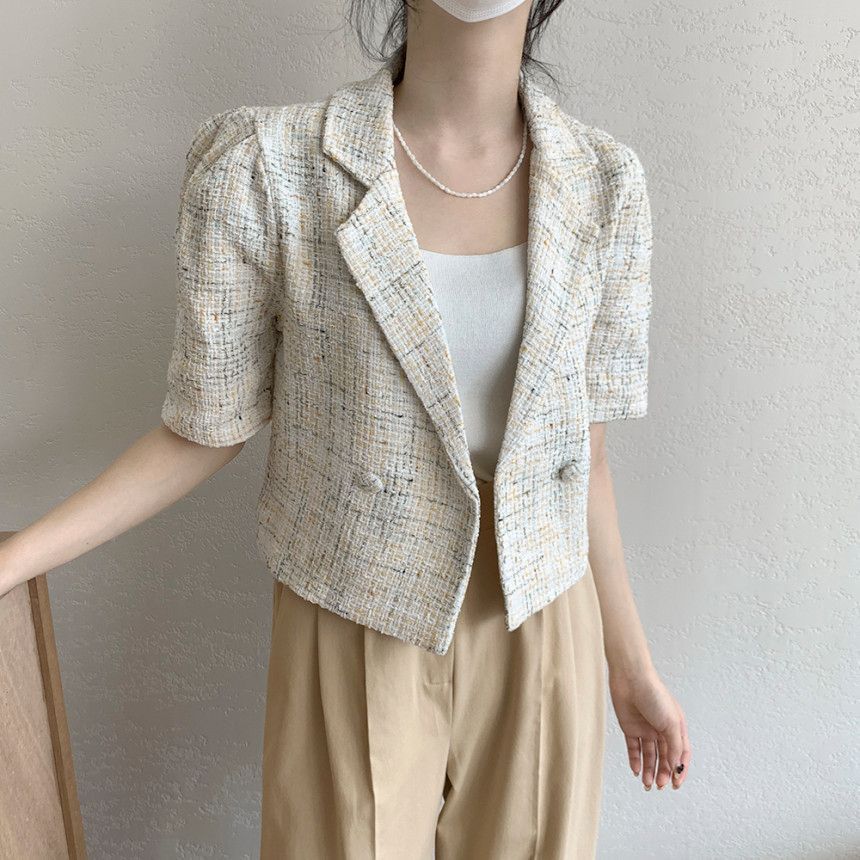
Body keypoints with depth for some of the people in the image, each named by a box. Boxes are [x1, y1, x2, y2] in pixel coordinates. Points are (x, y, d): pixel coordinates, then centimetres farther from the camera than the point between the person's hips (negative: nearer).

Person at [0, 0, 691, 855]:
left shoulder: (602, 181, -6)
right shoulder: (262, 163, -14)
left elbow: (581, 451, 1)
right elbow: (207, 427, -5)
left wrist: (631, 664, 8)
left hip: (541, 639, 3)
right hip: (356, 637, -2)